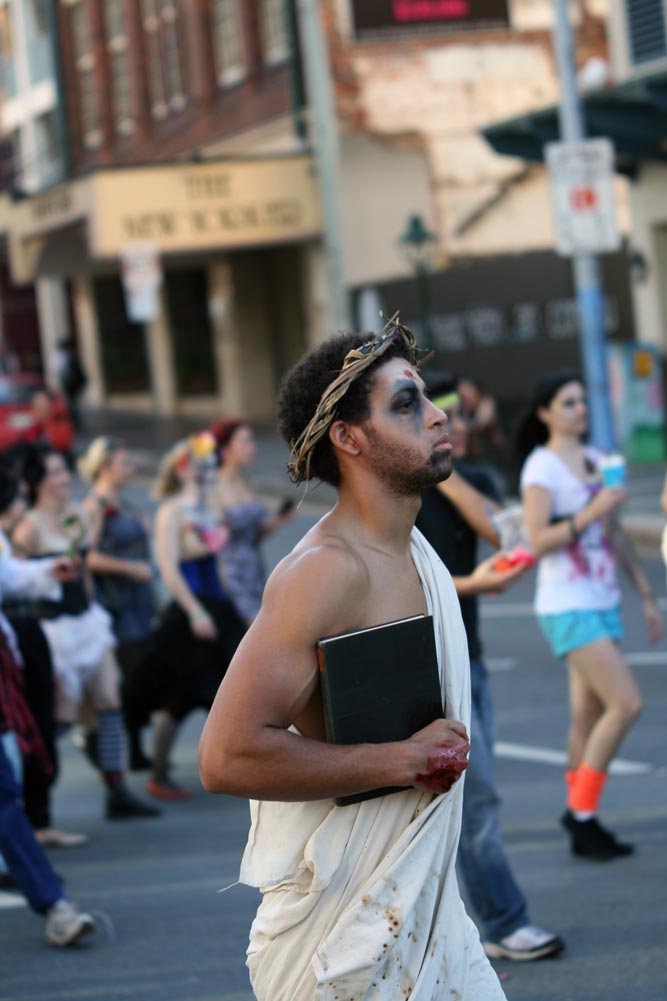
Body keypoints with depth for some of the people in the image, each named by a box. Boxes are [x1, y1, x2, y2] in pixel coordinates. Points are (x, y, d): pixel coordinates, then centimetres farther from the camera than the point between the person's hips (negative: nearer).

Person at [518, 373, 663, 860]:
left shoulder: (597, 459, 13)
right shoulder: (542, 466, -9)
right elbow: (538, 541, -16)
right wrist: (590, 513, -24)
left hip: (604, 601, 7)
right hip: (567, 606, -7)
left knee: (589, 715, 9)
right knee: (626, 702, -15)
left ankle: (584, 828, 15)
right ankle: (581, 810, -4)